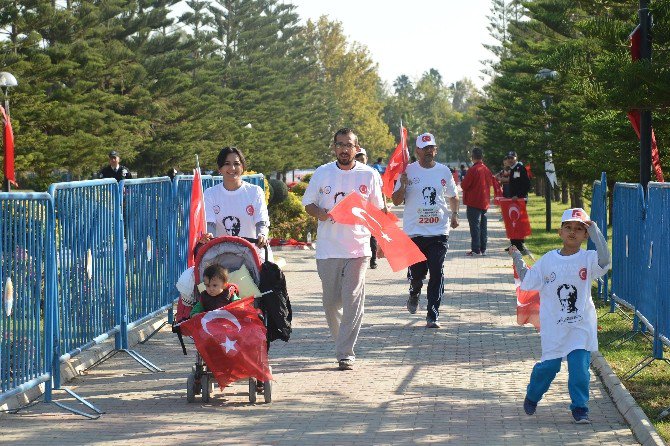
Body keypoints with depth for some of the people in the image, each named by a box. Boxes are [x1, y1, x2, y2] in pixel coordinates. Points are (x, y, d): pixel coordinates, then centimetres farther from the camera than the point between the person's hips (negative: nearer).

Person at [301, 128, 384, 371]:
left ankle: (345, 353, -5)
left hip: (358, 248, -1)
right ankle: (343, 344, 27)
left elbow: (378, 211, 8)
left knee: (353, 301, -7)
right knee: (331, 301, 6)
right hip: (328, 248, 1)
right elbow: (308, 204, 11)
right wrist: (319, 213, -12)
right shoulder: (322, 173, 5)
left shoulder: (369, 175, 3)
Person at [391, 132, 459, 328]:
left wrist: (454, 214, 3)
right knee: (417, 273, 2)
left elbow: (453, 196, 21)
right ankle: (414, 293, 37)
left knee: (437, 274, -6)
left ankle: (432, 315, -2)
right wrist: (403, 185, -17)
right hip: (414, 232, -1)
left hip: (439, 232, 1)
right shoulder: (408, 171, 1)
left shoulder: (444, 171, 7)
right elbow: (396, 201, 2)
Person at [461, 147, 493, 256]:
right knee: (483, 226, 12)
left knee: (475, 226, -5)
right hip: (485, 202, 7)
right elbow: (491, 183, 18)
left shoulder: (473, 170, -16)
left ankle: (476, 250, -7)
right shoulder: (487, 170, 7)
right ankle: (483, 249, 14)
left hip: (473, 202, -7)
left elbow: (464, 185, -14)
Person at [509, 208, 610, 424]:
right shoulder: (548, 260, 4)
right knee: (549, 365, 5)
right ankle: (532, 397, 31)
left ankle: (580, 407, 5)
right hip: (553, 325, 1)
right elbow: (527, 282, 12)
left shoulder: (588, 259, -2)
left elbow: (604, 261, -25)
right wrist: (517, 259, 6)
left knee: (579, 365, -8)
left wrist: (595, 231, -27)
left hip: (582, 326, -1)